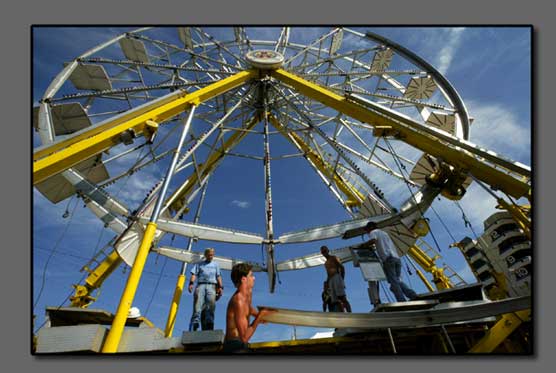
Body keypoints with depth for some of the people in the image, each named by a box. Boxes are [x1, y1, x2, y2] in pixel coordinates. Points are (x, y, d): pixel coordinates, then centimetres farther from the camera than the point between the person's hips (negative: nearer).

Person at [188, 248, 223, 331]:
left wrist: (220, 287, 3)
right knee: (198, 305, -16)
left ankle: (208, 326, -19)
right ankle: (194, 325, -21)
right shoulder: (199, 264, 21)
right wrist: (191, 283, -9)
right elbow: (194, 274, 9)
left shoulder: (215, 264, 25)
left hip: (211, 286, 0)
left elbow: (218, 276, 17)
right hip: (201, 285, 0)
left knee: (211, 305, -15)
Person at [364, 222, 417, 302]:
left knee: (393, 282, -8)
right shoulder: (384, 233, 32)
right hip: (396, 258, 7)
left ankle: (402, 302, -15)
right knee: (398, 281, 11)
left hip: (388, 259, -7)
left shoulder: (373, 232, 10)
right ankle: (413, 295, -1)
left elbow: (373, 240, -13)